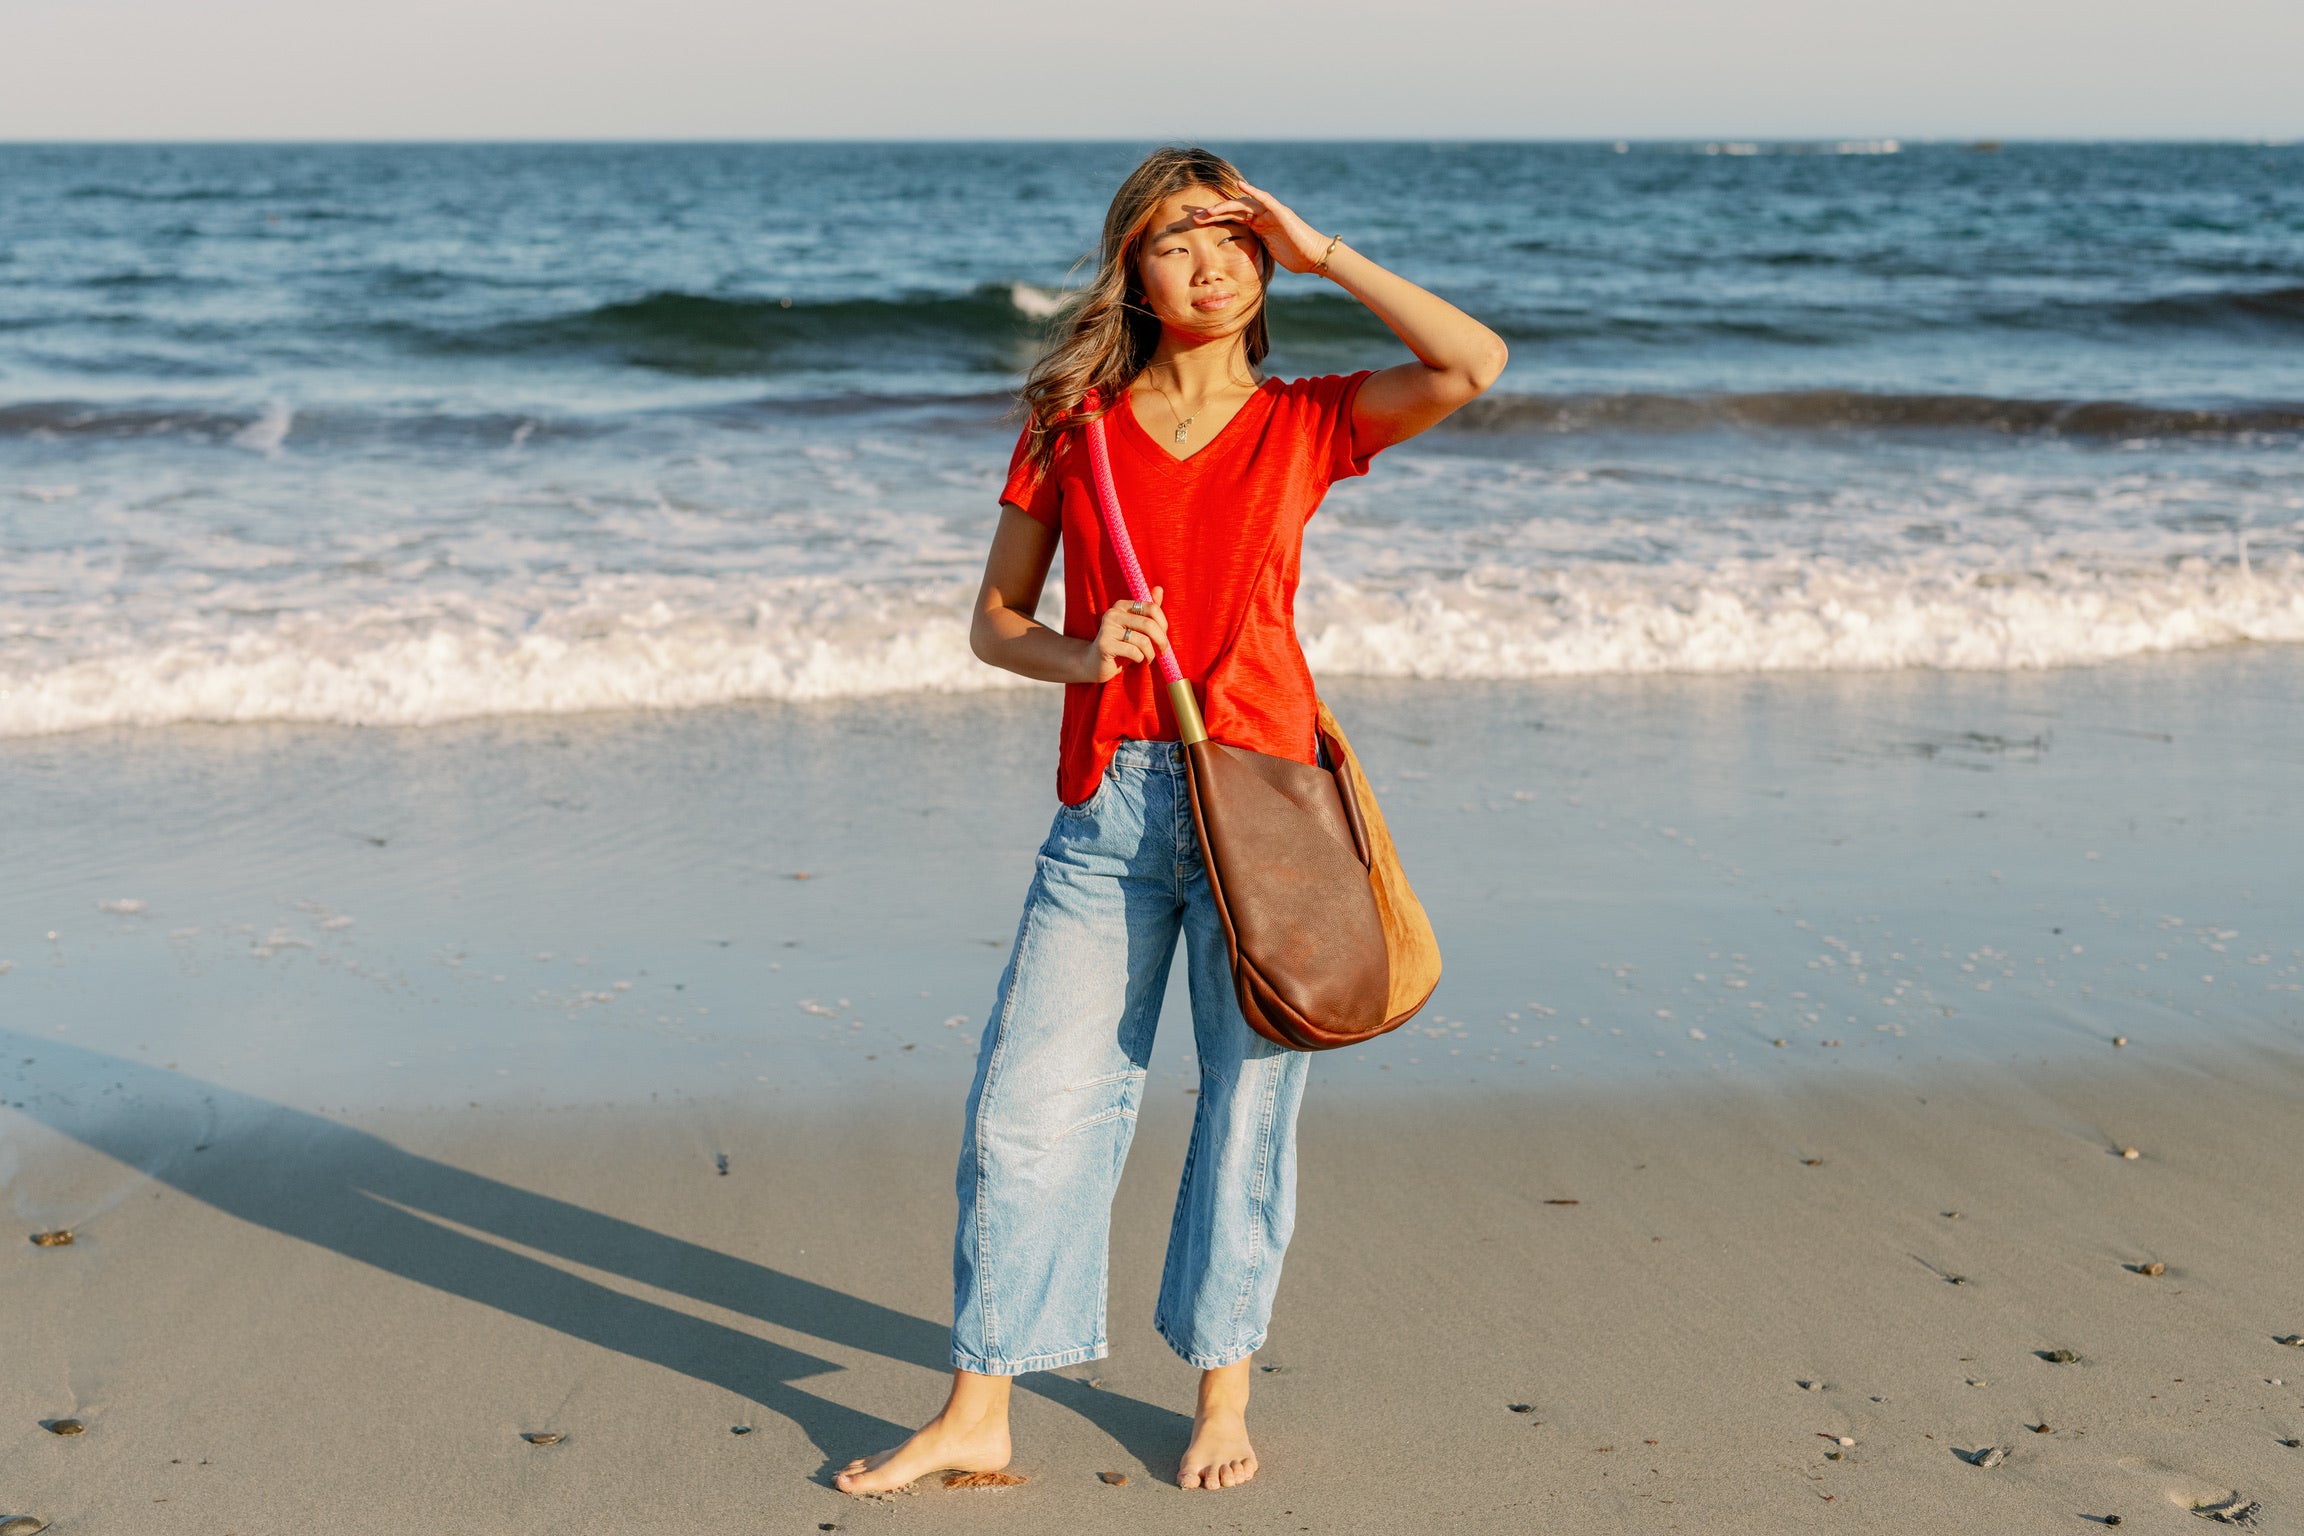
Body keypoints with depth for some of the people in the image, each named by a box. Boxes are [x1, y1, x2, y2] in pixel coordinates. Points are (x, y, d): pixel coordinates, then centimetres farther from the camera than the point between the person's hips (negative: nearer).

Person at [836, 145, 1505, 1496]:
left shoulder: (1305, 424, 5)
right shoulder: (1072, 426, 7)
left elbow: (1475, 363, -10)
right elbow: (996, 620, 11)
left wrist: (1319, 250, -4)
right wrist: (1083, 655, -10)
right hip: (1110, 803, 1)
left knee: (1249, 1097, 7)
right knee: (1029, 1100, -1)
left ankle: (1225, 1394, 24)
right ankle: (979, 1414, 10)